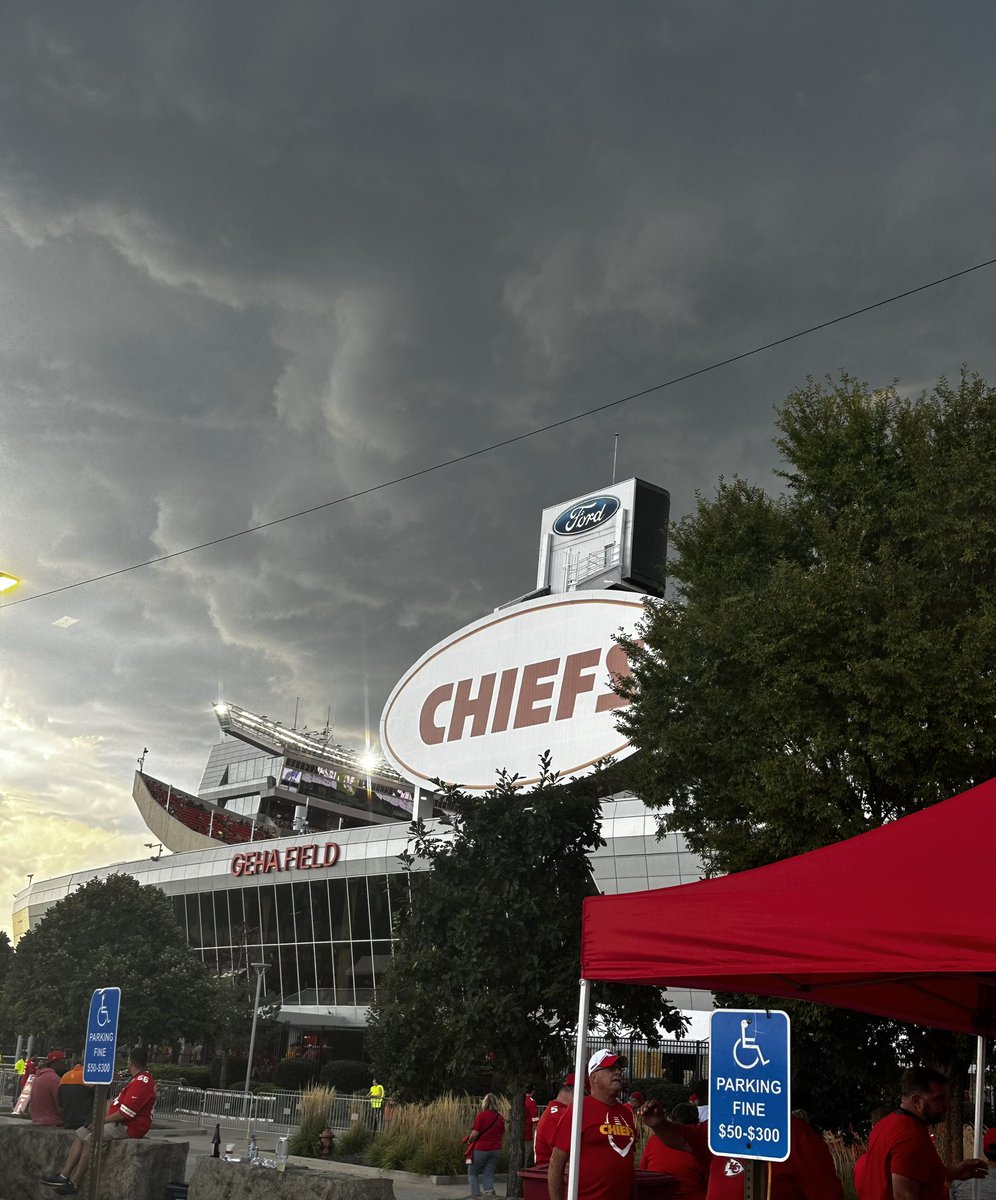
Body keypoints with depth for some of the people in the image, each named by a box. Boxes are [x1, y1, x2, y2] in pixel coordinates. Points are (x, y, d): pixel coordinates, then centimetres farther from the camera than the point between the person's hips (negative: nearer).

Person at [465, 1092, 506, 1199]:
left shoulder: (481, 1115, -14)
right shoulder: (500, 1117, 1)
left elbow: (475, 1133, -16)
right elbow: (502, 1134, 10)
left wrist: (469, 1141, 2)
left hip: (481, 1149, -4)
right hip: (496, 1149, 4)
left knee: (472, 1173, 13)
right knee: (489, 1174, 13)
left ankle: (475, 1194, 7)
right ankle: (490, 1191, -5)